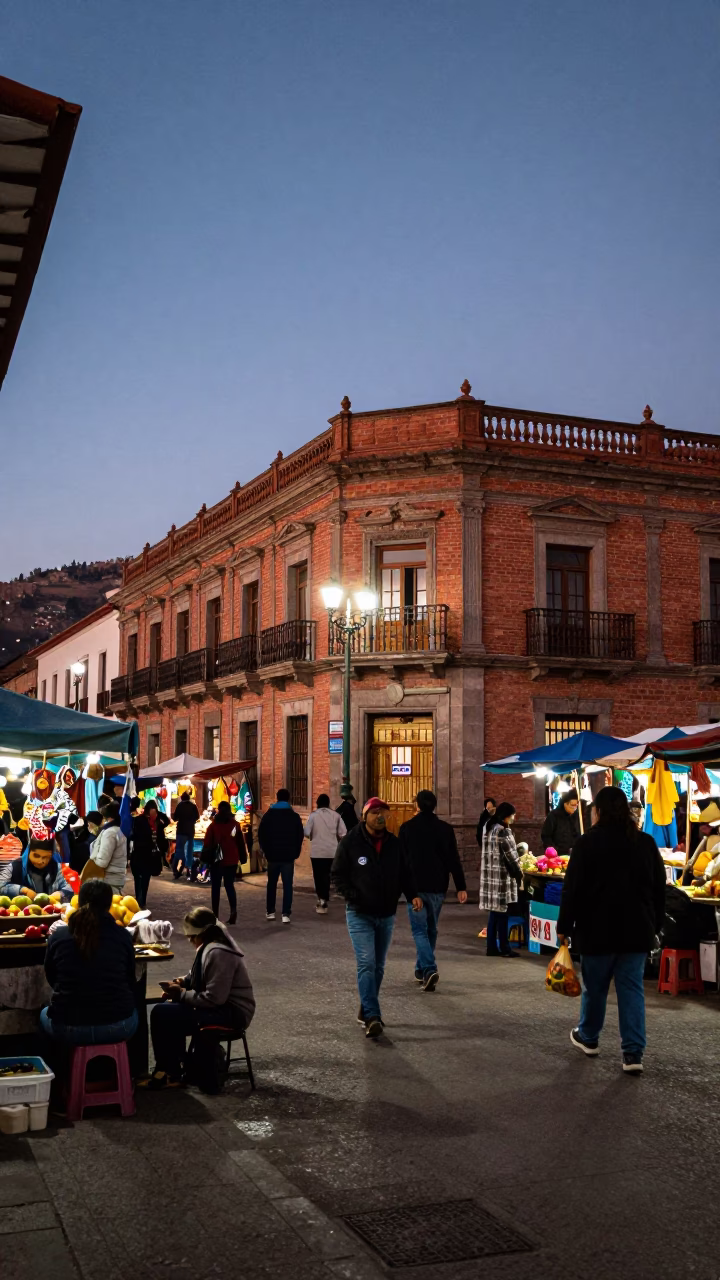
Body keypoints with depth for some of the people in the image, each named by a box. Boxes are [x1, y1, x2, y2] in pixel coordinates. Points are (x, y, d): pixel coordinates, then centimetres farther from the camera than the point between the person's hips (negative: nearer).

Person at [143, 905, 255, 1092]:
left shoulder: (217, 953, -23)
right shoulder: (211, 945, 9)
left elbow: (213, 998, -26)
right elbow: (203, 976, 25)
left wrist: (181, 994, -16)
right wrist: (184, 981, 5)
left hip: (232, 1013, -11)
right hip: (222, 1005, 11)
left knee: (161, 1014, -15)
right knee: (167, 1008, 17)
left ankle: (170, 1074, -2)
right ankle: (177, 1065, 19)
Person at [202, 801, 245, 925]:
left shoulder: (213, 825, -6)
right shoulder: (235, 825, -1)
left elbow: (207, 844, -7)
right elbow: (240, 843, 2)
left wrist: (205, 858, 2)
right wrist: (242, 857, 11)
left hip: (216, 861, -2)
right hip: (231, 861, 2)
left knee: (215, 887, 9)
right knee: (229, 885, 10)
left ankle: (215, 914, 7)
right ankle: (233, 909, -14)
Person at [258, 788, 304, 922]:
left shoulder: (268, 815, 0)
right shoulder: (295, 816, -2)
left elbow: (261, 835, -1)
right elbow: (300, 836, -1)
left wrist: (266, 851, 7)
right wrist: (296, 853, 7)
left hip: (273, 856, 1)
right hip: (288, 856, -1)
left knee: (271, 884, 16)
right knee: (287, 885, 0)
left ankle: (270, 912, 19)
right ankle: (286, 914, -7)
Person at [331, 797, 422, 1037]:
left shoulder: (394, 843, 5)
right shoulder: (350, 842, -7)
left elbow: (405, 873, 12)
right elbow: (337, 875, -4)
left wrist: (413, 895, -5)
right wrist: (352, 897, -16)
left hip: (386, 915, 5)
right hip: (360, 915, -5)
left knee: (378, 966, 13)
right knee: (367, 964, -15)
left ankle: (366, 1011, 28)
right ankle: (372, 1017, -17)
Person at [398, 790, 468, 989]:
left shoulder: (407, 828, -3)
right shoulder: (445, 829, 0)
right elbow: (454, 860, -1)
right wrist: (461, 887, 0)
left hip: (415, 886, -2)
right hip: (437, 886, 3)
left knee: (420, 929, -1)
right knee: (431, 929, 17)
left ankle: (429, 969, -20)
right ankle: (422, 970, 27)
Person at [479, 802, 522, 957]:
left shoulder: (488, 828, 11)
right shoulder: (502, 831, -16)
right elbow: (510, 855, -14)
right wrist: (519, 874, -5)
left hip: (489, 875, 9)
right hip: (502, 876, -8)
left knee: (494, 912, 13)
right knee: (502, 913, -1)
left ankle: (492, 947, 16)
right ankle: (504, 948, 6)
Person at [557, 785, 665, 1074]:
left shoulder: (588, 843, -10)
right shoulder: (646, 843, 2)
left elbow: (572, 889, -9)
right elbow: (659, 889, 9)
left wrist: (564, 927, -1)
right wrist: (654, 924, 18)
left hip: (597, 929, -3)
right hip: (637, 931, 3)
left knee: (594, 986, 14)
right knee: (632, 988, 5)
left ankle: (588, 1037, 32)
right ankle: (633, 1053, 0)